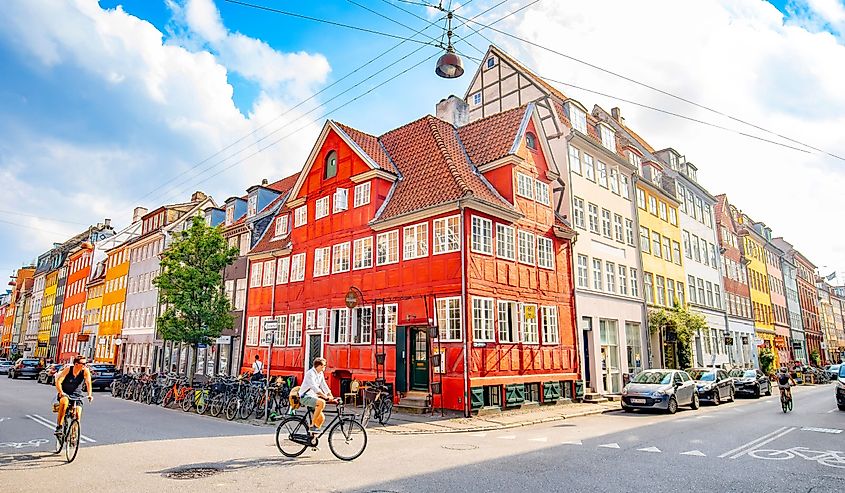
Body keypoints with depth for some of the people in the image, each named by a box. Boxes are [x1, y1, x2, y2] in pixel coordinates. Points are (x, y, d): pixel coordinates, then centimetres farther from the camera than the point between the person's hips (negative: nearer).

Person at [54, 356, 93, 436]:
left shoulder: (85, 371, -14)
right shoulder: (68, 369, -17)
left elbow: (88, 383, -24)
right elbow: (58, 382, -21)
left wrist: (89, 395, -39)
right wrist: (61, 392, -37)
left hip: (76, 394, 2)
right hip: (65, 393, -2)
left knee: (78, 414, -14)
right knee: (64, 402, -36)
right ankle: (59, 426, -24)